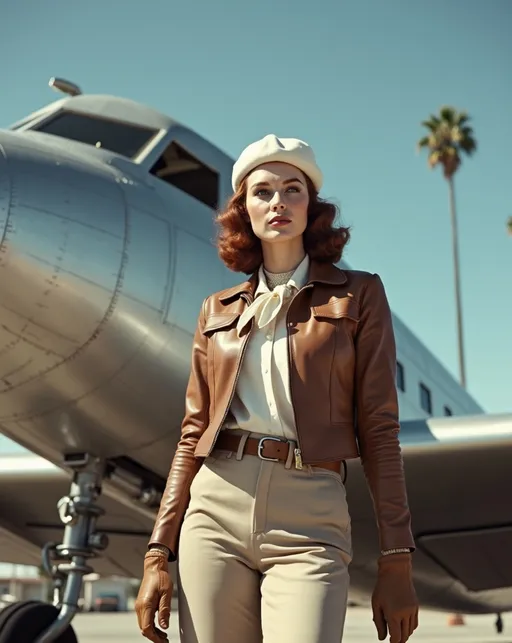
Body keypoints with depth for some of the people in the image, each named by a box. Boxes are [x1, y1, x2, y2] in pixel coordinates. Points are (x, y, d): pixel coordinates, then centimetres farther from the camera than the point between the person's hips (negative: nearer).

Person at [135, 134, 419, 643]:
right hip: (215, 510, 3)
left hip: (309, 521, -2)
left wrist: (396, 561, -3)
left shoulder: (357, 295, 7)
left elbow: (378, 429, 2)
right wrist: (158, 553, 6)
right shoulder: (218, 310, 15)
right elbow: (194, 434, 13)